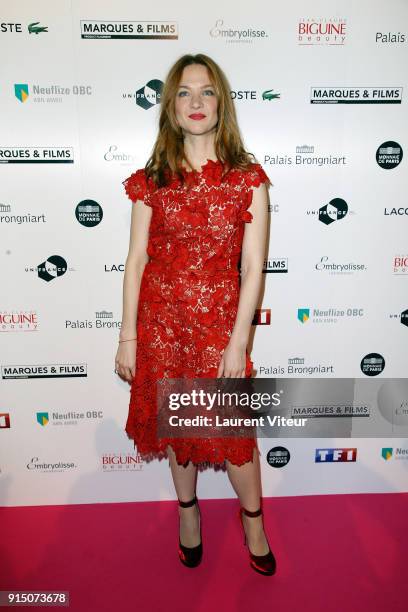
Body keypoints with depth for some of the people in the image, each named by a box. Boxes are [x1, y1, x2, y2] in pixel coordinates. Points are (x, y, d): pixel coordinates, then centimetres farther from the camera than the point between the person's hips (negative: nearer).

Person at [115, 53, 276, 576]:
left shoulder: (248, 178, -4)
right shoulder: (151, 180, 0)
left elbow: (253, 267, -7)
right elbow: (136, 260, -1)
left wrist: (238, 342, -10)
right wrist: (127, 335, -2)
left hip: (220, 321, -1)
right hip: (162, 321, 2)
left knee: (233, 428, 9)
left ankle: (252, 519, 38)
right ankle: (187, 508, 44)